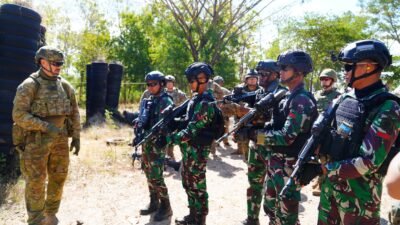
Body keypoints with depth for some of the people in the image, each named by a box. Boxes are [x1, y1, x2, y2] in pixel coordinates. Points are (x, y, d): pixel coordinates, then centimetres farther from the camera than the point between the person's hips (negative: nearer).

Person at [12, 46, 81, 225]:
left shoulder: (65, 86, 7)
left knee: (58, 179, 13)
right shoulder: (29, 86, -10)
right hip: (36, 141, -5)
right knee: (36, 183, 1)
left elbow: (74, 113, 12)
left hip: (60, 140, 5)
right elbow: (19, 115, -15)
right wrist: (46, 126, -24)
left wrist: (76, 137, 8)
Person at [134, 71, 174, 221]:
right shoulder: (147, 101, 13)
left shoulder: (165, 101, -11)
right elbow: (140, 121, 18)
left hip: (157, 144, -8)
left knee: (156, 177, -7)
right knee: (148, 174, 14)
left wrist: (162, 141, -23)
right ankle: (154, 203, 28)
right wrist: (138, 136, 11)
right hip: (146, 143, 8)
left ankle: (166, 207, 8)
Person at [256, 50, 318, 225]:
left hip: (288, 166, -9)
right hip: (275, 162, 9)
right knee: (271, 208, 22)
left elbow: (286, 137, -25)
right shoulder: (287, 96, 11)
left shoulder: (302, 100, -19)